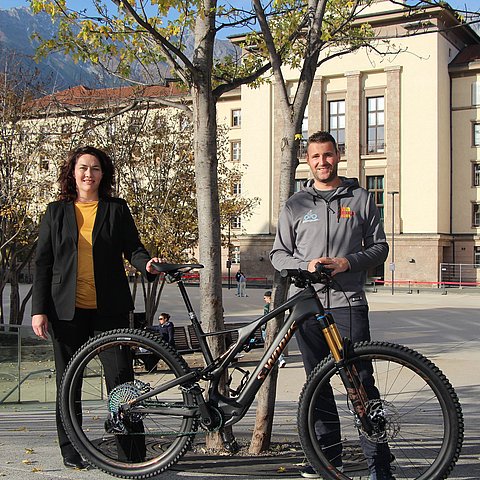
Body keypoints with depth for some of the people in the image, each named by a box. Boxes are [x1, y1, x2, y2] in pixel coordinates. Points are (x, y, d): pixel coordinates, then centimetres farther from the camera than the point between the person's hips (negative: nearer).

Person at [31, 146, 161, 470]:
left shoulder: (117, 209, 8)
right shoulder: (56, 212, 9)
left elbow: (132, 248, 5)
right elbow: (43, 263, 7)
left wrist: (147, 263, -19)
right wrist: (39, 310, 0)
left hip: (109, 309, -1)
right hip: (67, 310, 1)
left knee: (121, 379, -4)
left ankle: (133, 454, 4)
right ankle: (71, 452, 23)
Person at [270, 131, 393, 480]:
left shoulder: (361, 198, 8)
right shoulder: (295, 205, 11)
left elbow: (379, 247, 8)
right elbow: (279, 254, 11)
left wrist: (348, 262, -11)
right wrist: (306, 265, -9)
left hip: (349, 303, -2)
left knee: (362, 381, -6)